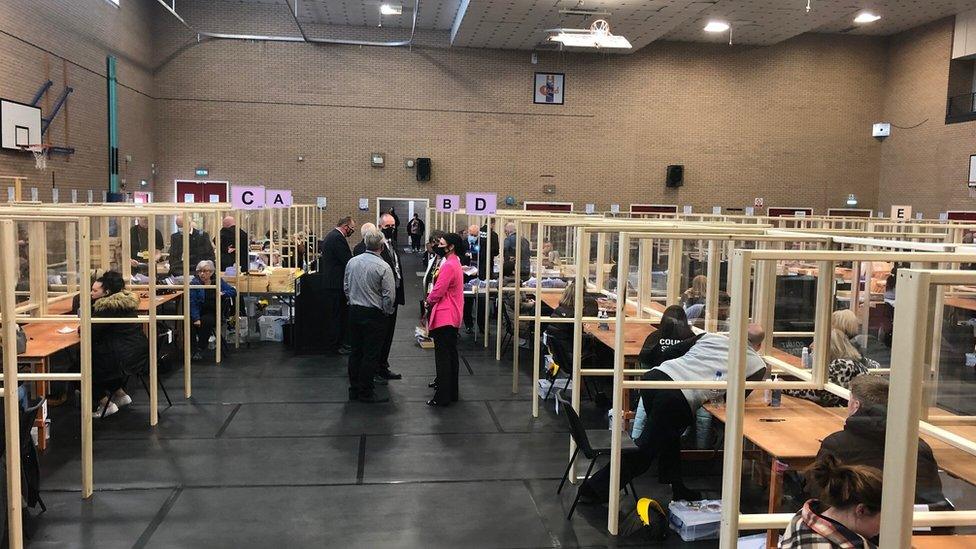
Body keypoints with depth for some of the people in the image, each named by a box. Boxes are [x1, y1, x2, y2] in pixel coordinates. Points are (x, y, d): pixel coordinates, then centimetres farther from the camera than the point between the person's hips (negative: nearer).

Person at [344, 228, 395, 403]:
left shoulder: (352, 262, 1)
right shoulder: (383, 267, -16)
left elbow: (346, 288, 11)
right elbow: (389, 296, -15)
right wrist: (386, 312, 2)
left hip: (354, 312, 6)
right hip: (374, 315, -6)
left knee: (355, 351, 14)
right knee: (371, 354, 2)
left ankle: (354, 389, 22)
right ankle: (366, 393, 8)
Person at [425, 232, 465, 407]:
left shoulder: (448, 266, -20)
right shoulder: (455, 263, 13)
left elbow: (438, 292, -21)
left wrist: (429, 301, -1)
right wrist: (432, 300, 5)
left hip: (444, 317, -11)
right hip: (453, 317, 11)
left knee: (443, 357, -6)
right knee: (451, 355, 18)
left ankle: (442, 397, -3)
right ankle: (451, 392, 29)